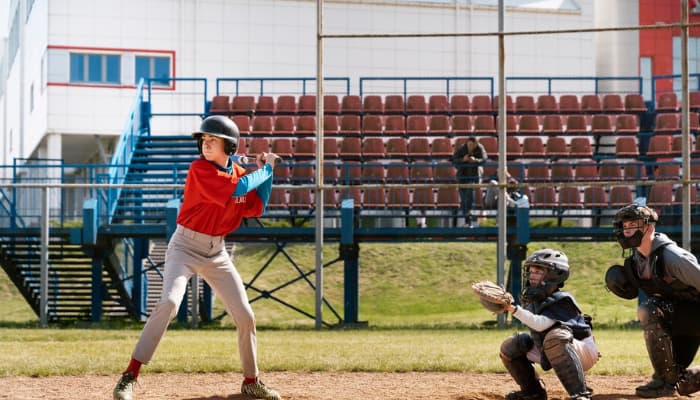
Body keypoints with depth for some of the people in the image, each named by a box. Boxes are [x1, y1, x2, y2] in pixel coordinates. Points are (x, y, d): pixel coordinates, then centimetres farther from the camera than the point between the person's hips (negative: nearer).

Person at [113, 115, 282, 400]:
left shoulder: (240, 173, 5)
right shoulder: (199, 169, -16)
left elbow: (256, 208, 10)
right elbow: (237, 189, -26)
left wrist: (265, 172, 3)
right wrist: (265, 170, -12)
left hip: (217, 252, 6)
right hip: (185, 247, -6)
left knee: (245, 316, 4)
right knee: (168, 302, -27)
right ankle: (129, 377, -26)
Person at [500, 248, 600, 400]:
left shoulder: (562, 301, -24)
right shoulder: (531, 300, 1)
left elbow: (540, 324, -39)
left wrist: (514, 309, -46)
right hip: (548, 354, 9)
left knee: (556, 337, -41)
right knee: (509, 348, 2)